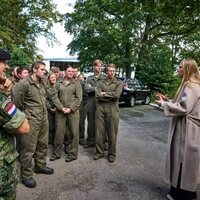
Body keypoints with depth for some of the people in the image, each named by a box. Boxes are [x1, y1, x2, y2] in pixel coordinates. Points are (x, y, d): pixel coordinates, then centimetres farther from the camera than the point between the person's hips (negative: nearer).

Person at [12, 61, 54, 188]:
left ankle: (41, 166, 37)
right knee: (29, 148, 1)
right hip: (31, 120, -7)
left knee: (43, 144, 18)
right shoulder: (24, 84, -14)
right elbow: (17, 103, -10)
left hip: (44, 119, 8)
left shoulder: (42, 83, 10)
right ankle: (26, 175, 16)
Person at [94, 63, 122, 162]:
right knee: (99, 132, 7)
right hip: (100, 109, 2)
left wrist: (104, 93, -5)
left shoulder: (119, 83, 5)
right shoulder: (101, 83, 10)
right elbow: (97, 95, -5)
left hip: (112, 110, -2)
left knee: (112, 133, 5)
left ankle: (112, 153, 21)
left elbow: (117, 95, -13)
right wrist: (110, 96, -8)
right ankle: (99, 152, 23)